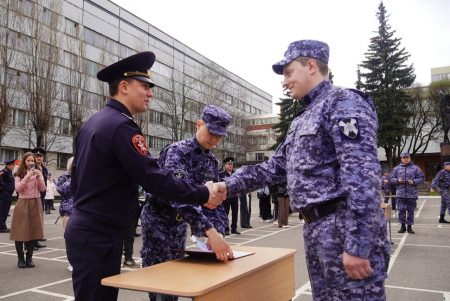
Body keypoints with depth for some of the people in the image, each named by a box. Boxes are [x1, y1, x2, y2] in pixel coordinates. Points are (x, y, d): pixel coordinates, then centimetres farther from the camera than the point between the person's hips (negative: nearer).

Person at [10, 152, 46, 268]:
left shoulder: (38, 172, 8)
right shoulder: (19, 174, 2)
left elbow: (43, 189, -1)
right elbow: (17, 188, -12)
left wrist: (38, 177, -14)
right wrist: (28, 176, -21)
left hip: (35, 204, 2)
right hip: (23, 204, -2)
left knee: (34, 231, 3)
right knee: (21, 231, 0)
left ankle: (29, 257, 16)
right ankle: (21, 258, 14)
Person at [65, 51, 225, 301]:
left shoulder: (92, 123, 11)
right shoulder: (121, 126, -19)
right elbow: (154, 178, -24)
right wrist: (203, 194, -16)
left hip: (84, 229, 10)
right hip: (98, 236, -10)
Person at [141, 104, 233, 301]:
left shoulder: (211, 161, 2)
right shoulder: (177, 151, -22)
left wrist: (217, 230, -20)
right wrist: (209, 230, -46)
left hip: (180, 225, 7)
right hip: (158, 222, -7)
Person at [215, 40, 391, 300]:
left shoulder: (343, 102, -9)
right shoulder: (302, 121, 20)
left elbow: (363, 173, -19)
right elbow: (274, 168, 20)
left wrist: (358, 245, -24)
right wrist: (228, 186, 10)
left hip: (345, 229, -9)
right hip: (316, 229, 9)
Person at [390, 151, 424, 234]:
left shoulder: (415, 168, 5)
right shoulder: (396, 168, 9)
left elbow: (422, 178, 4)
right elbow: (391, 179, 10)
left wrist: (414, 181, -13)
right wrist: (397, 180, -10)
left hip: (412, 194, -1)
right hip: (400, 194, 1)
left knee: (411, 211, 6)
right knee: (401, 210, 0)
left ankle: (409, 226, 17)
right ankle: (403, 226, 13)